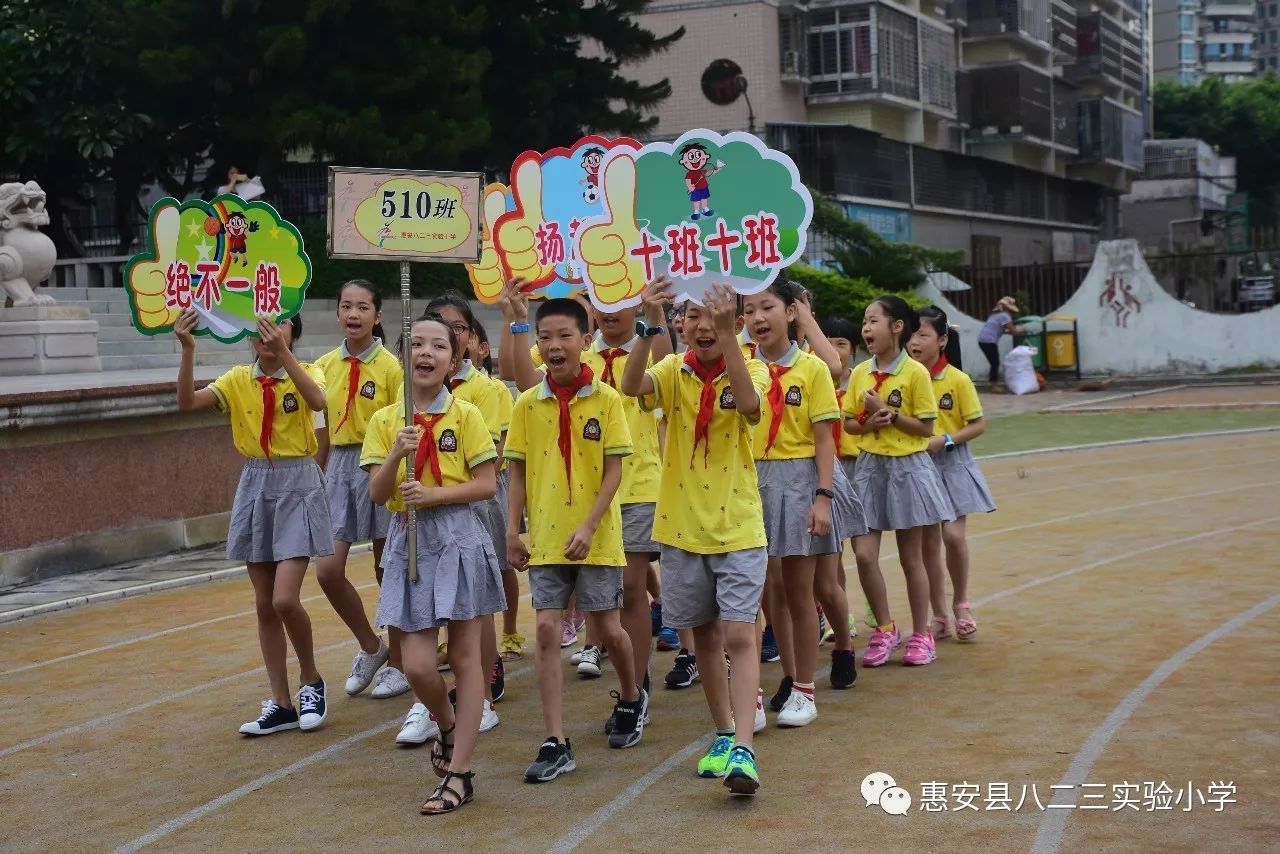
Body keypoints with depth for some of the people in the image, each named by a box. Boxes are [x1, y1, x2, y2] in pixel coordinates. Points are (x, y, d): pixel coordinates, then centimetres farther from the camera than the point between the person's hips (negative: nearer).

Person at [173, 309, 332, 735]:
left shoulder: (305, 372, -4)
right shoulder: (239, 380, 4)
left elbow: (317, 401, -28)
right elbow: (188, 402, -12)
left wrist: (283, 353, -38)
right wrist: (188, 349, -26)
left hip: (298, 488, -4)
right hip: (255, 487, 4)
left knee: (285, 599, -14)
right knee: (264, 604, 7)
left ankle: (311, 681, 12)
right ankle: (281, 704, 16)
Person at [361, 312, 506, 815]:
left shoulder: (465, 415, -2)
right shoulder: (385, 420, 5)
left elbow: (487, 485, -5)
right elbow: (376, 493, 0)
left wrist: (434, 495, -17)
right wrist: (396, 454, -17)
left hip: (458, 537, -2)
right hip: (408, 541, 2)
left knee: (465, 657, 3)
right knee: (416, 666, -1)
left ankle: (459, 773, 9)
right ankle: (447, 725, 32)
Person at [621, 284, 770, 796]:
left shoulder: (751, 370, -5)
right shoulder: (674, 371, 0)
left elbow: (749, 403, -29)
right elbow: (631, 386, -21)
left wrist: (727, 335, -35)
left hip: (738, 527, -3)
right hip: (682, 526, 3)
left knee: (739, 634, -12)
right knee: (704, 635, 14)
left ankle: (743, 749, -16)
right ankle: (724, 734, 29)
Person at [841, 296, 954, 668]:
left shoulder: (915, 372, -9)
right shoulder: (860, 373, 5)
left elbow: (926, 427, -9)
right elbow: (848, 423, 9)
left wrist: (889, 413, -17)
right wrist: (868, 423, -11)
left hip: (907, 467, -4)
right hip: (869, 467, 4)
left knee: (911, 558, 6)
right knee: (864, 555, -3)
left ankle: (920, 635, 19)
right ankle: (885, 630, 15)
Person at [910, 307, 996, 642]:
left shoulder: (957, 380, -8)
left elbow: (978, 425, -5)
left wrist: (945, 440, -17)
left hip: (951, 465, -3)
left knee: (952, 534, -14)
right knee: (928, 543, 5)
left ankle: (961, 603, 10)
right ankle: (939, 618, 15)